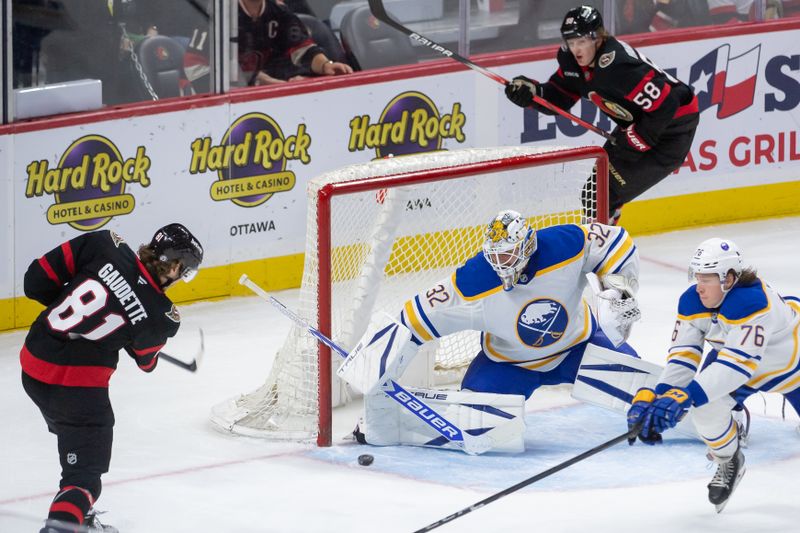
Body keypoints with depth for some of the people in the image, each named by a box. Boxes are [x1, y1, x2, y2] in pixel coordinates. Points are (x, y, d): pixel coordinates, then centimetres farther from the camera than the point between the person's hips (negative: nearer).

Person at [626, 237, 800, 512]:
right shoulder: (691, 302, -20)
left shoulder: (753, 303, -42)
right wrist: (652, 396, -36)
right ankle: (729, 462, 11)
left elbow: (738, 363, -48)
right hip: (733, 352, 5)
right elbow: (683, 356, -20)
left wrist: (685, 397, -56)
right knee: (704, 406, -18)